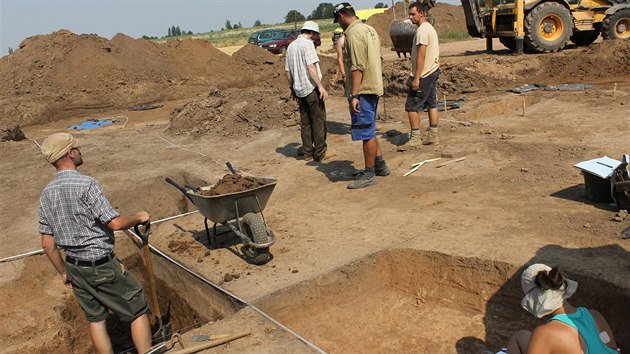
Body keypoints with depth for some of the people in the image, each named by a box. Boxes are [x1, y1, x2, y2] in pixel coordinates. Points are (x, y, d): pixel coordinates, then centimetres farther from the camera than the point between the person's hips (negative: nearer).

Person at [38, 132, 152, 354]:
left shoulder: (46, 195, 3)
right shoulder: (86, 184, -20)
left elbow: (47, 243, 7)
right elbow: (115, 223, -24)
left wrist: (63, 271, 18)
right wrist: (138, 218, -5)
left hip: (74, 267, 7)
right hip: (102, 266, -7)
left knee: (95, 318, 18)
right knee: (137, 311, 6)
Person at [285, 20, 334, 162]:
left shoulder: (291, 46, 13)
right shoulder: (307, 44, -11)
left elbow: (287, 70, 17)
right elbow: (311, 67, -20)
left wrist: (292, 87, 25)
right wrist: (321, 86, -20)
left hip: (299, 90, 8)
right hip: (311, 88, -8)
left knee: (305, 121, 13)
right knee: (318, 121, 1)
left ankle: (308, 152, 18)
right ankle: (320, 152, 6)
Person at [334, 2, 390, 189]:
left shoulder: (353, 34, -16)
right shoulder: (369, 29, 14)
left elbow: (357, 67, -22)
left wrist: (354, 95, -22)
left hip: (362, 91, -10)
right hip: (374, 87, 10)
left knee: (366, 133, -2)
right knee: (369, 130, 20)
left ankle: (369, 174, 6)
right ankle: (380, 165, 30)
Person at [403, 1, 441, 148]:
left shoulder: (422, 30, -16)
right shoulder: (431, 28, 15)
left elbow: (421, 55, -22)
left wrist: (416, 78, -23)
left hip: (423, 75, -10)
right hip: (433, 72, 10)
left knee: (412, 106, -5)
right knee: (431, 104, 12)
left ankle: (415, 138, -3)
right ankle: (432, 136, 18)